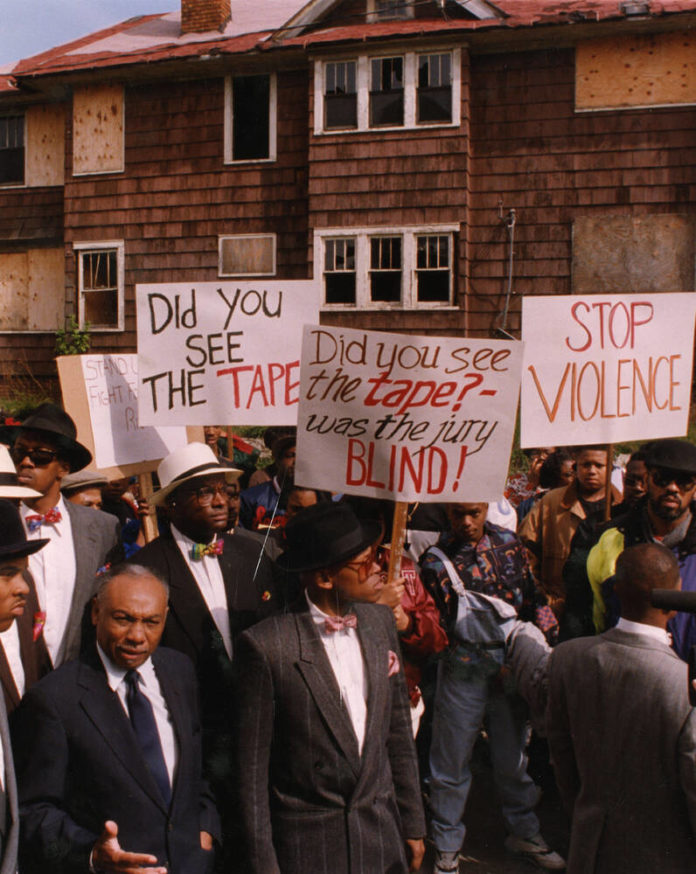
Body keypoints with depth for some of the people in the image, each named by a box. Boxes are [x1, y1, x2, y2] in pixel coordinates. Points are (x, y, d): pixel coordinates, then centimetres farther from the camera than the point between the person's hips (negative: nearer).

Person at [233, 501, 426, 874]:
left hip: (382, 831, 5)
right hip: (306, 844, -4)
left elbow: (397, 729, 6)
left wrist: (413, 824, 10)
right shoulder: (265, 645, -18)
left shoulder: (380, 621, -1)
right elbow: (252, 766, -11)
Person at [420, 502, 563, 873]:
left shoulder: (508, 543, 2)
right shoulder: (437, 559, -10)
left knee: (513, 753, 18)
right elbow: (453, 624, -16)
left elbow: (531, 596, 8)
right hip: (464, 671, -3)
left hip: (513, 664, 3)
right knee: (452, 759, 9)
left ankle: (523, 832, 38)